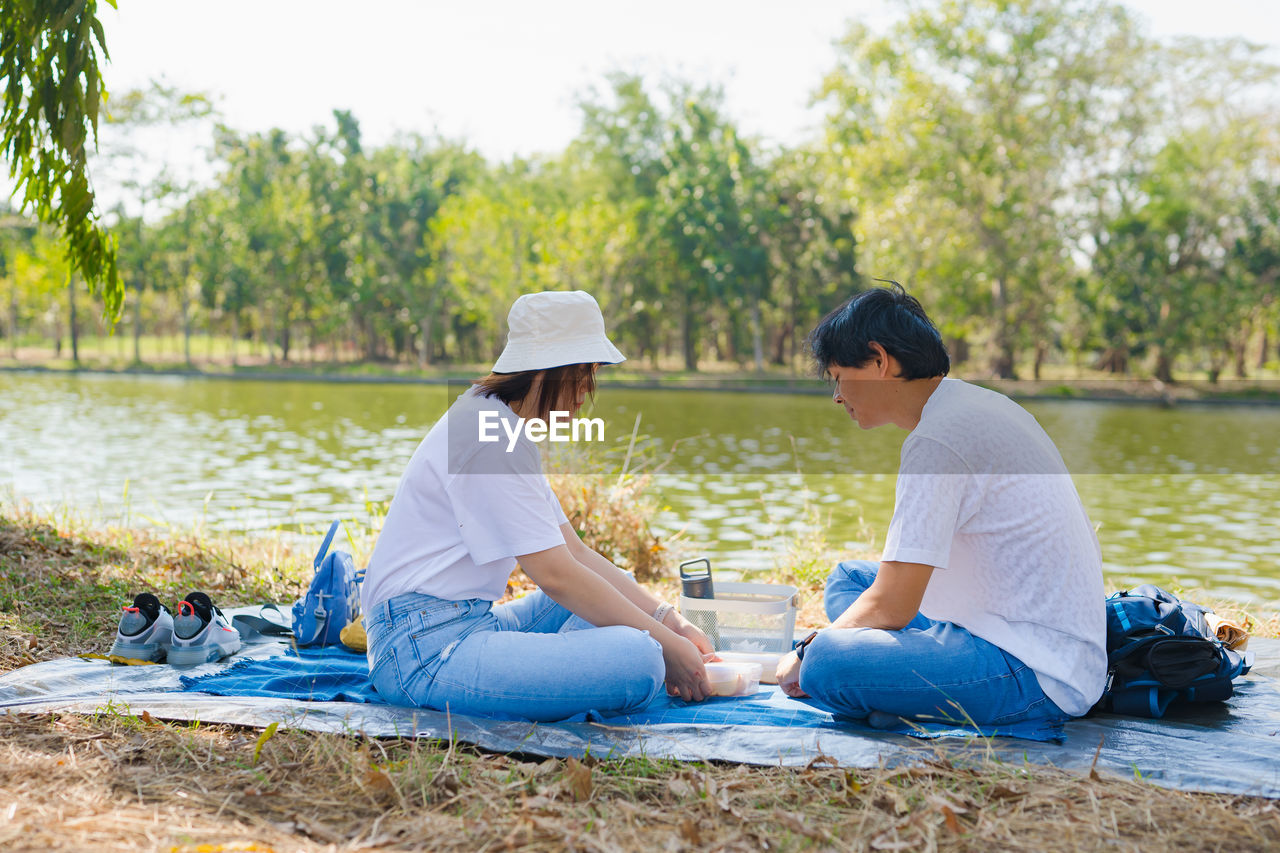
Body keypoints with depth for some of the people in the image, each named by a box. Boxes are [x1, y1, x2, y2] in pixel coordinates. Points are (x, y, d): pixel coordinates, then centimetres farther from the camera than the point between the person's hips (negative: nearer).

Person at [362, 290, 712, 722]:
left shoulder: (506, 426, 17)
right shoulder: (487, 435, -15)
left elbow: (575, 551, 14)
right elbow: (556, 575, -17)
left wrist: (666, 618, 6)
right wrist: (665, 643, -11)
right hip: (425, 650, -11)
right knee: (636, 662, -25)